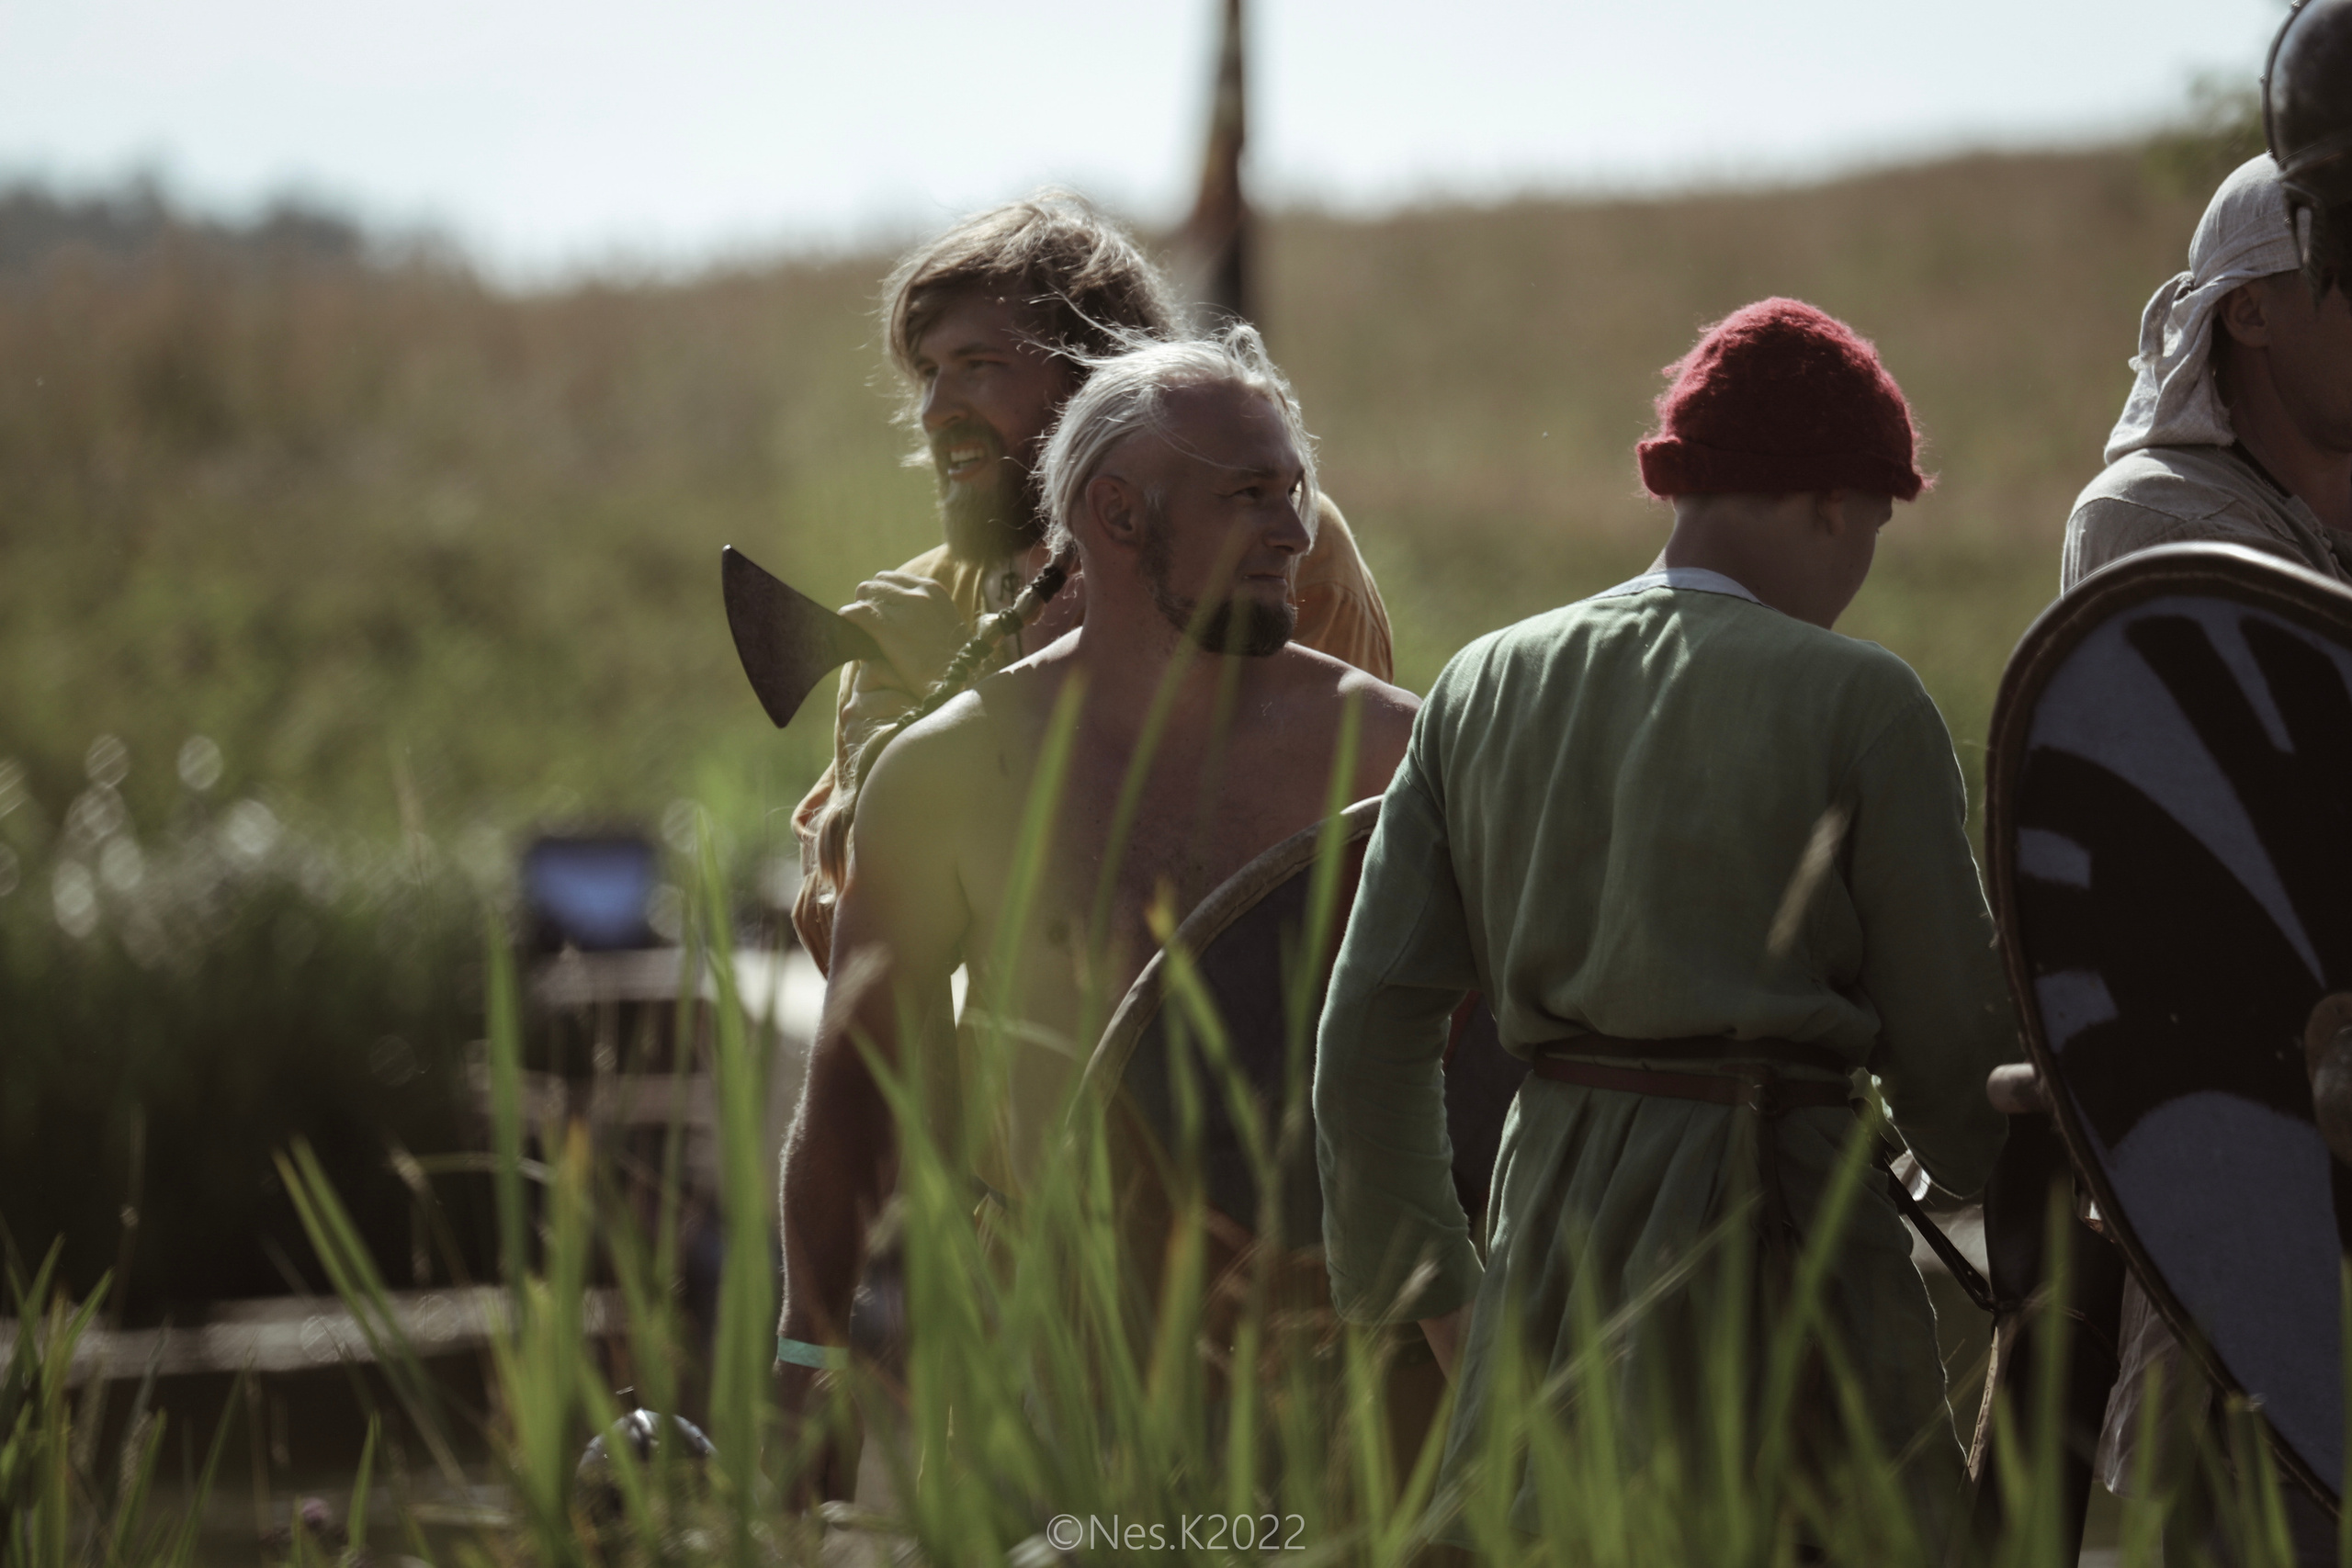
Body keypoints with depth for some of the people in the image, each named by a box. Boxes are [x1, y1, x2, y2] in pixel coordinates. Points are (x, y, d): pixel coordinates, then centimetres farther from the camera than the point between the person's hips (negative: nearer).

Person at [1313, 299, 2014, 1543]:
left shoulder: (1482, 686, 9)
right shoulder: (1856, 703, -5)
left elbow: (1368, 1028, 8)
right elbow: (1949, 1042, -3)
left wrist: (1422, 1279, 18)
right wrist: (1972, 1163, 18)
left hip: (1547, 1217, 5)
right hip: (1775, 1207, -5)